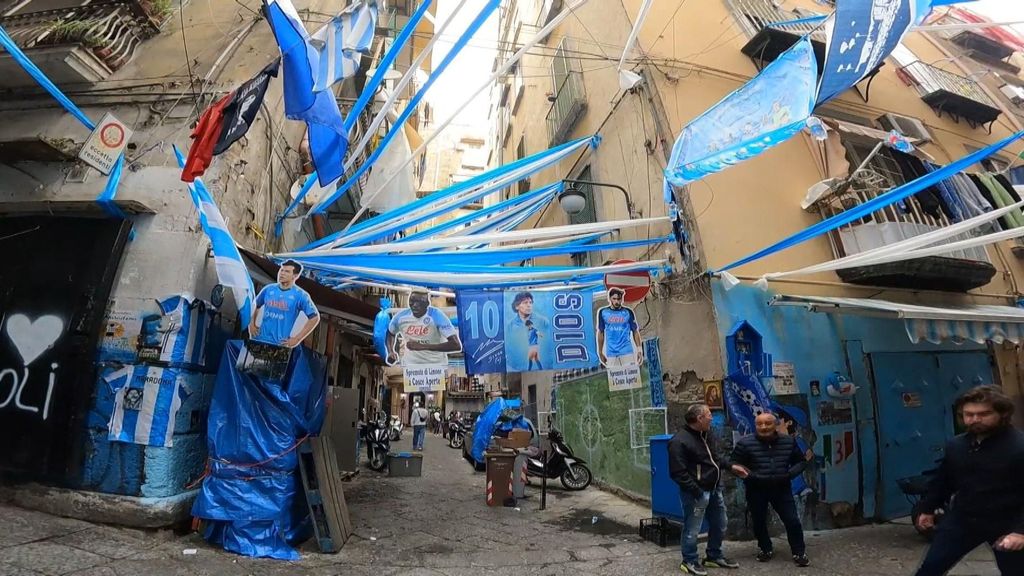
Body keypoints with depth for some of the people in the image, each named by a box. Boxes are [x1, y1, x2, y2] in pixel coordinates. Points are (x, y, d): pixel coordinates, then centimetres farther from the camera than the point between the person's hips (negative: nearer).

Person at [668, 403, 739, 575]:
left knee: (719, 526, 21)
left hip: (714, 490, 9)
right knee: (692, 529, 1)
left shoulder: (705, 435, 9)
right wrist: (696, 490, -23)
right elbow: (678, 473, -24)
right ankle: (689, 561, 20)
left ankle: (714, 556, 40)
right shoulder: (679, 441, -22)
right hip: (697, 493, -9)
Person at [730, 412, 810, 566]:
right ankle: (765, 549, 34)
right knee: (759, 521, 11)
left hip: (782, 488, 2)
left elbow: (801, 461, 9)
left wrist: (789, 474, -8)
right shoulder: (744, 443, -14)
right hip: (756, 490, -2)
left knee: (792, 521, 4)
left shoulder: (789, 441, -2)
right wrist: (747, 475, -28)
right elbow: (734, 464, -9)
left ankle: (799, 552, 25)